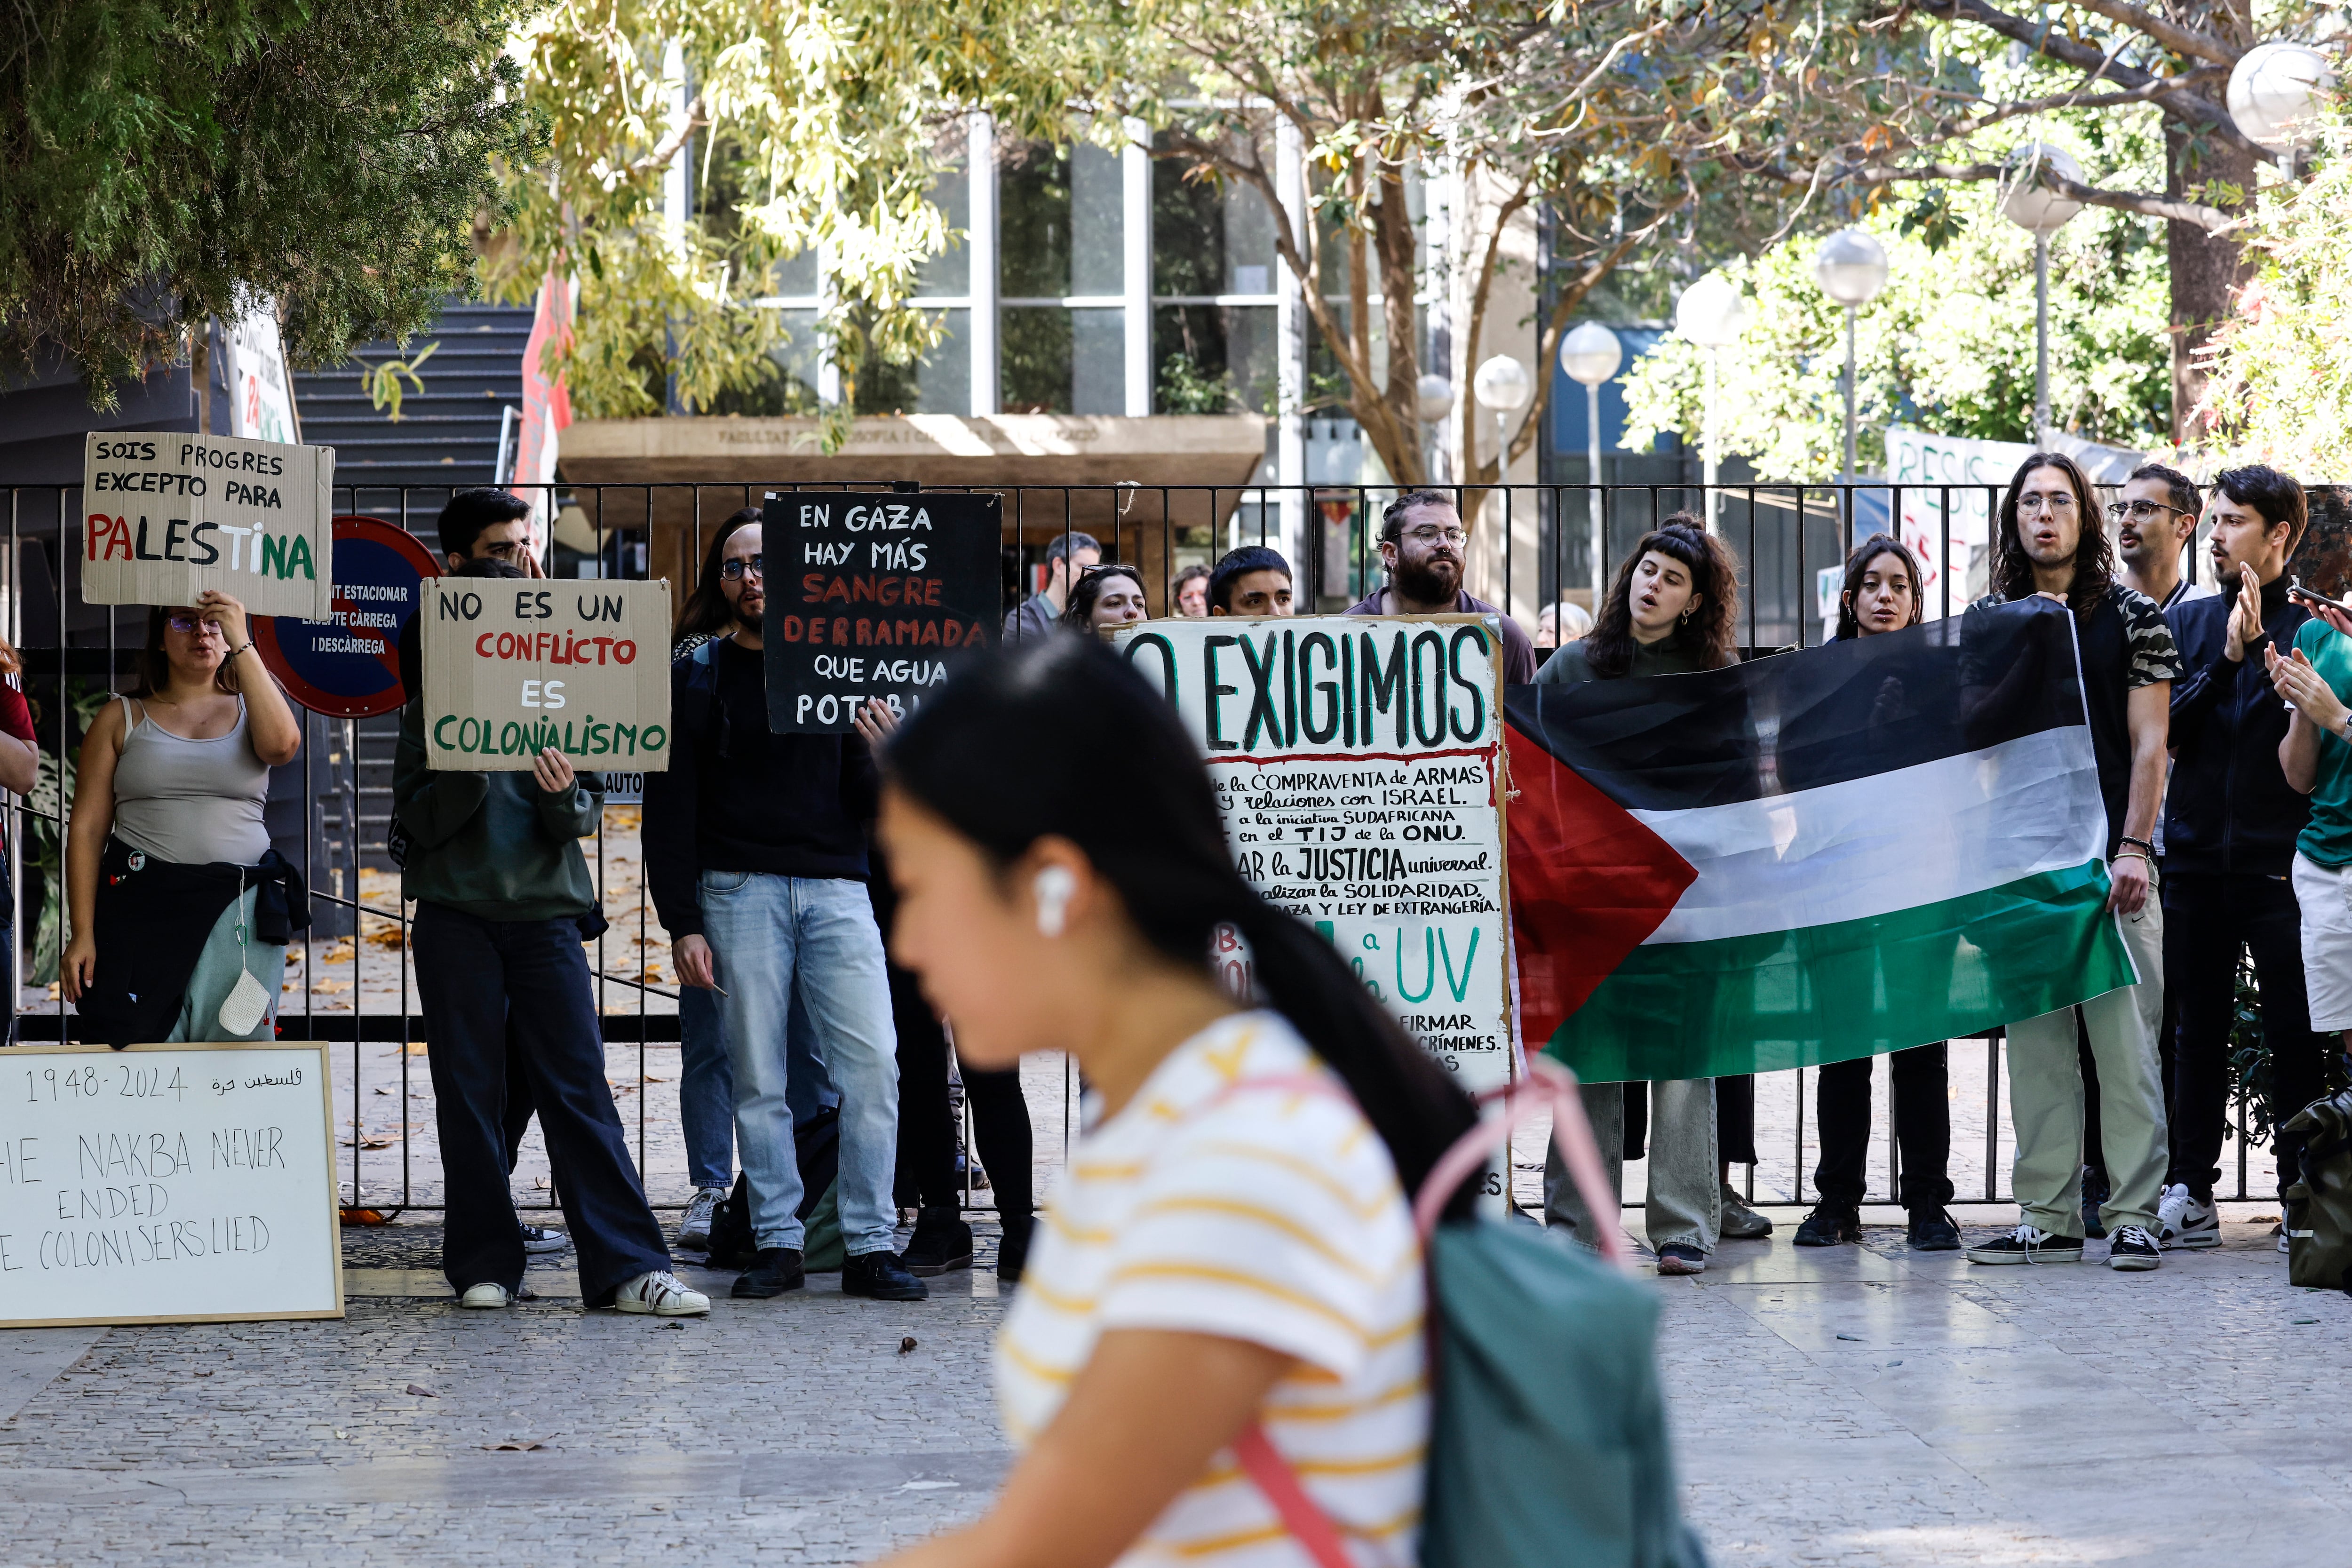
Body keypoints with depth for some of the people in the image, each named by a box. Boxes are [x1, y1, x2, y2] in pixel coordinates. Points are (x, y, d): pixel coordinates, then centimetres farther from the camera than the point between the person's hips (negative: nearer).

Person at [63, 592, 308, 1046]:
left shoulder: (249, 710, 14)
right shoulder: (122, 719, 11)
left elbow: (282, 744, -11)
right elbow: (87, 829, 7)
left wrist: (242, 643, -10)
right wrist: (82, 934, -2)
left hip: (239, 905, 0)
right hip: (142, 903, 0)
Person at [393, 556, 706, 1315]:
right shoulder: (433, 711, 6)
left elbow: (585, 819, 5)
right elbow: (419, 820, -2)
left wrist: (563, 795, -18)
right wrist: (471, 770, -18)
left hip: (546, 914, 0)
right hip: (457, 917, 0)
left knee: (578, 1088, -4)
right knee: (469, 1091, 2)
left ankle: (628, 1269, -8)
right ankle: (485, 1263, 10)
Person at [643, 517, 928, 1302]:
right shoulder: (697, 679, 7)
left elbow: (863, 796, 11)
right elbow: (669, 807, 4)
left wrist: (885, 767, -14)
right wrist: (681, 923, -5)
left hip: (836, 889, 1)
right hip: (740, 891, -1)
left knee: (872, 1062, -8)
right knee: (759, 1077, -1)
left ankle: (871, 1245, -4)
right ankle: (777, 1243, 6)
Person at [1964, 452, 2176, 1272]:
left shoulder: (2133, 617, 4)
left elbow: (2149, 742, 0)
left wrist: (2133, 848, -10)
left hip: (2109, 864, -3)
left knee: (2125, 1042, -6)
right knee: (2034, 1043, 3)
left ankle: (2134, 1216, -4)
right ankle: (2047, 1217, 7)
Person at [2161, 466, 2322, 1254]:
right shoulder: (2187, 620, 12)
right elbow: (2166, 730, 2)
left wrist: (2262, 646, -16)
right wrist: (2226, 661, -9)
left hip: (2280, 856, -3)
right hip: (2197, 854, 3)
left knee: (2296, 1032, -1)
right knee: (2199, 1028, 7)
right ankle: (2190, 1194, 11)